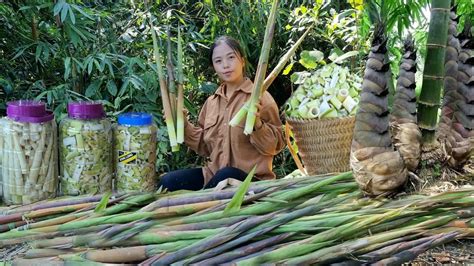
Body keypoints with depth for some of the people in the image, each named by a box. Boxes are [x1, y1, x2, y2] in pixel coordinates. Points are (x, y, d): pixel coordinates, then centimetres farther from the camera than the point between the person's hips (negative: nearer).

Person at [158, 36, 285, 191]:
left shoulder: (260, 97, -6)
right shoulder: (211, 102, 11)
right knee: (167, 182, -16)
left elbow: (273, 147, -9)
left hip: (250, 177, -4)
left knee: (225, 176, -35)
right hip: (214, 173, 4)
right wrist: (183, 124, 4)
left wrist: (257, 123, -26)